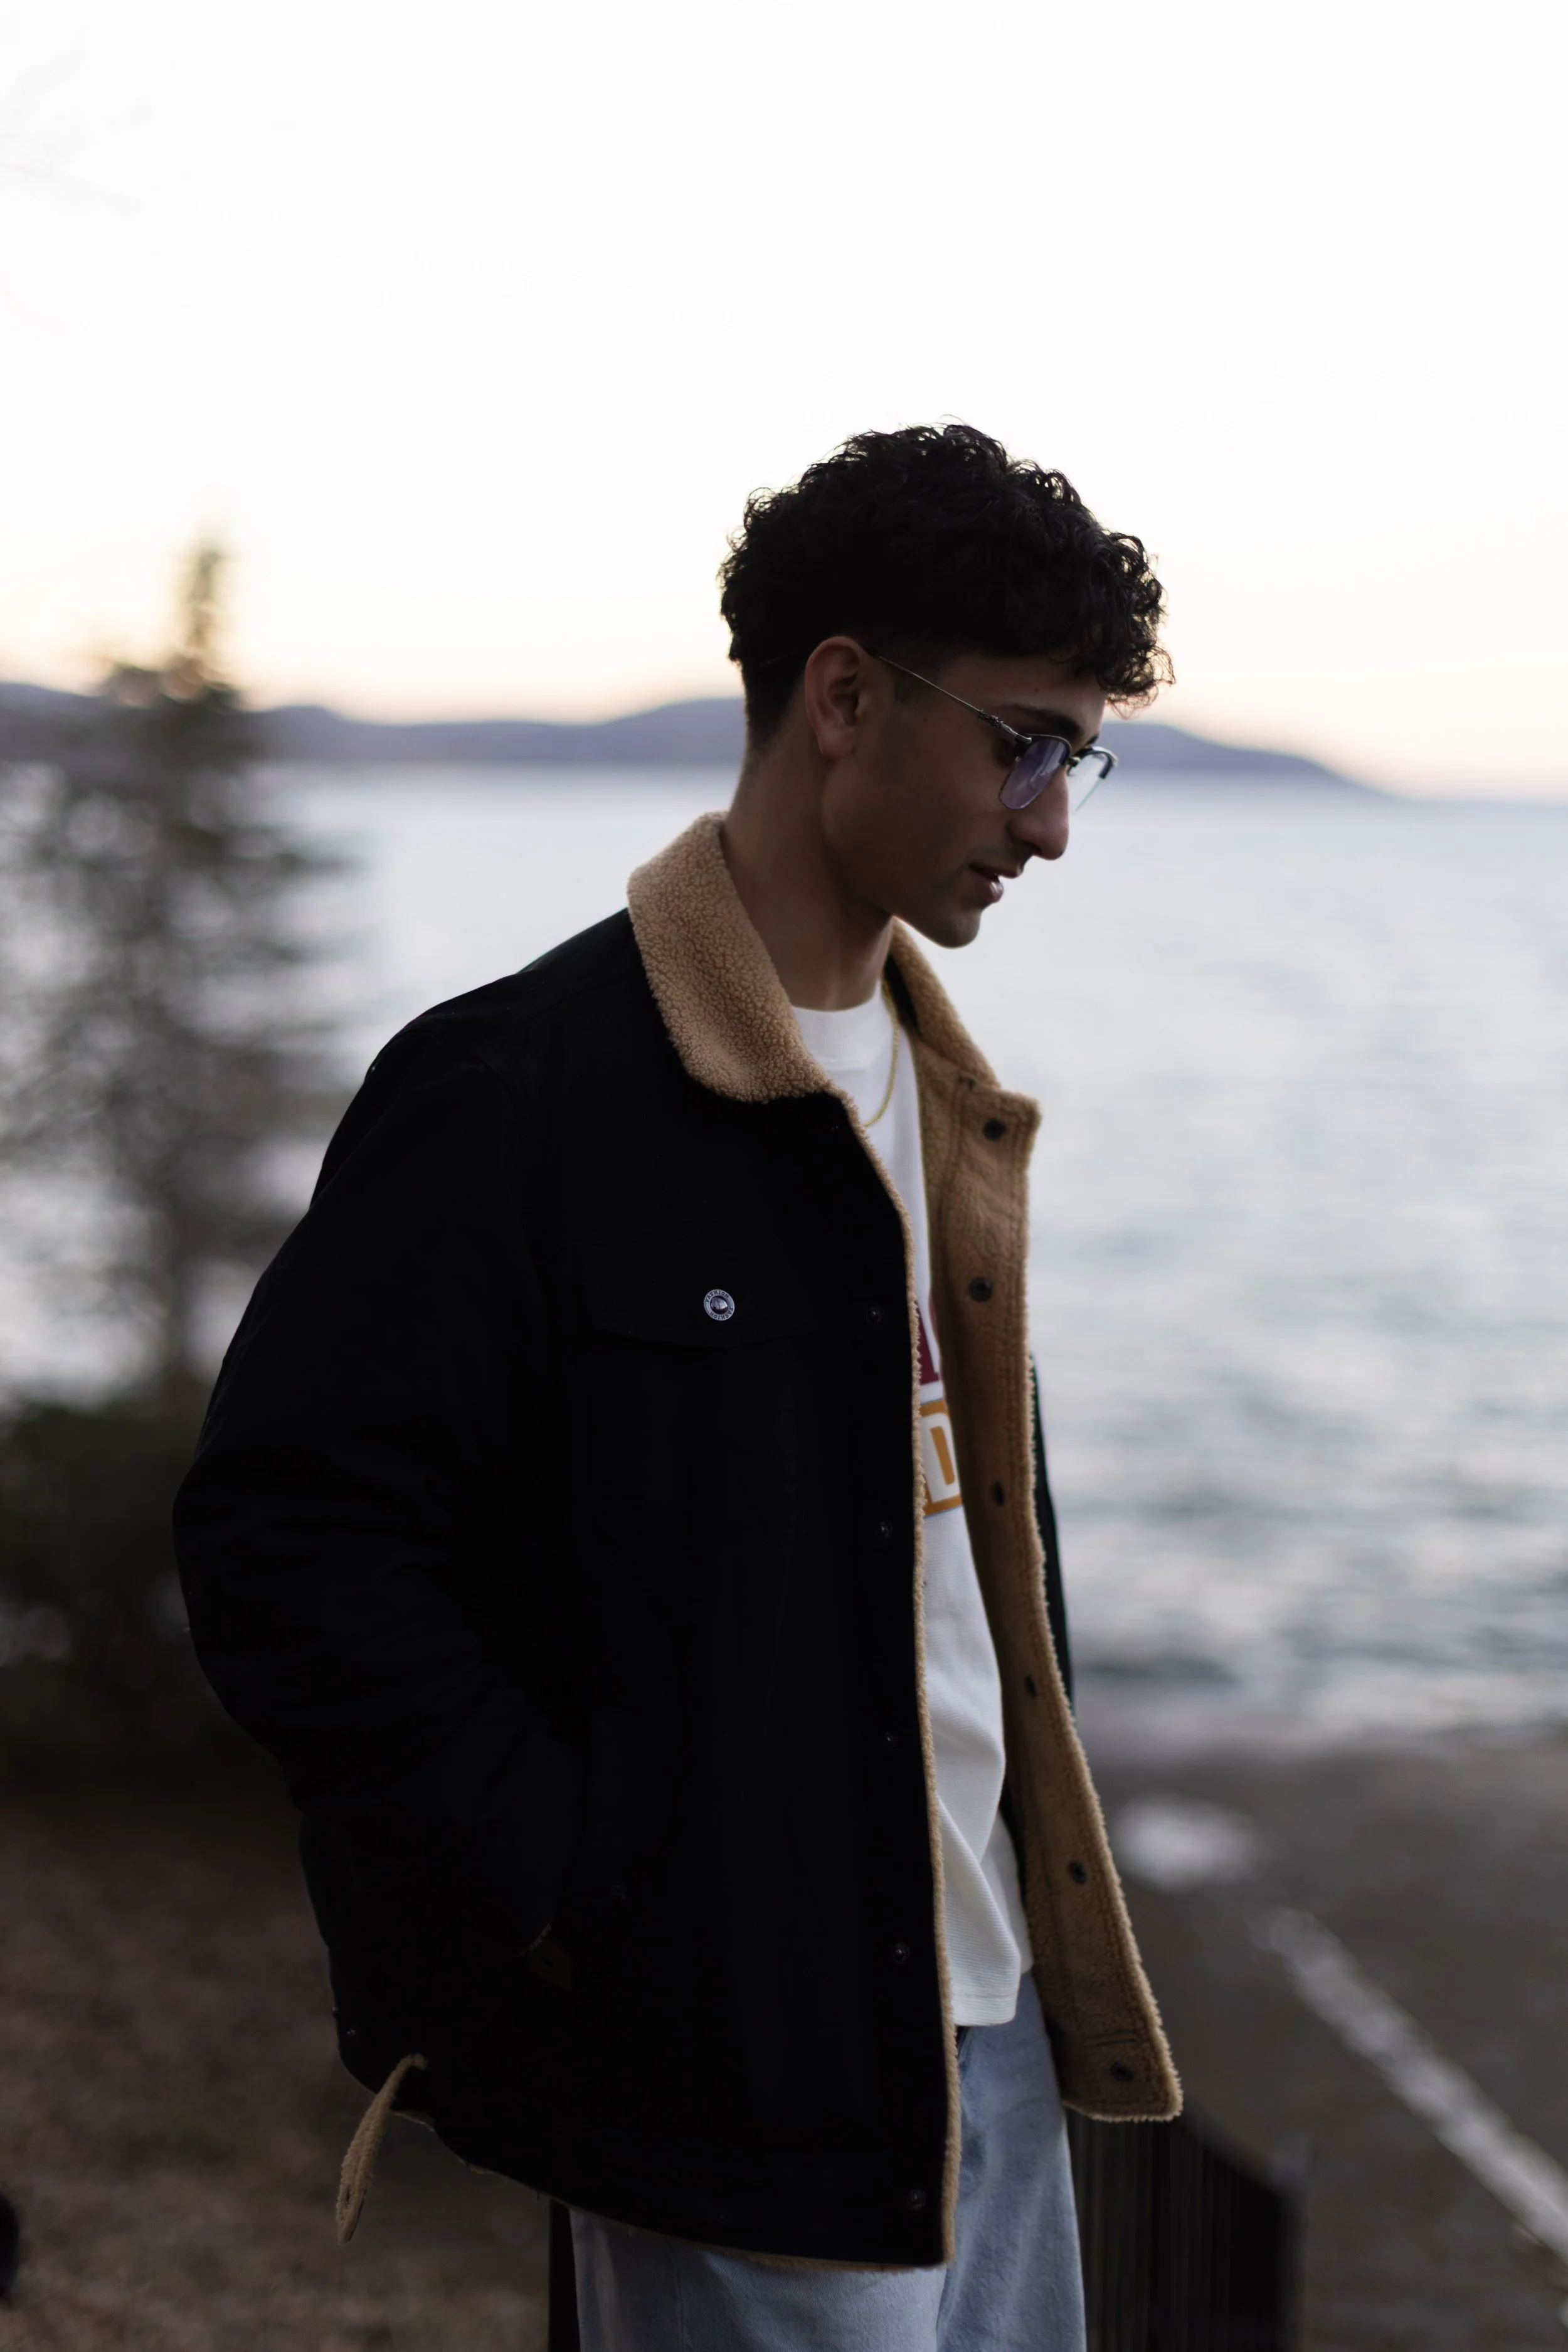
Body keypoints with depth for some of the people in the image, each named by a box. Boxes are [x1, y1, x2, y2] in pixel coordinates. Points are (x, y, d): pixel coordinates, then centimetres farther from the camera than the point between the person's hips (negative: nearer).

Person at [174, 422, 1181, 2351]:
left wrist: (1034, 1855, 13)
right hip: (739, 2062, -8)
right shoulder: (523, 1089, -14)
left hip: (989, 2022, 8)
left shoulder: (942, 1103, 13)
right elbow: (287, 1542, -16)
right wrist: (576, 1903, -17)